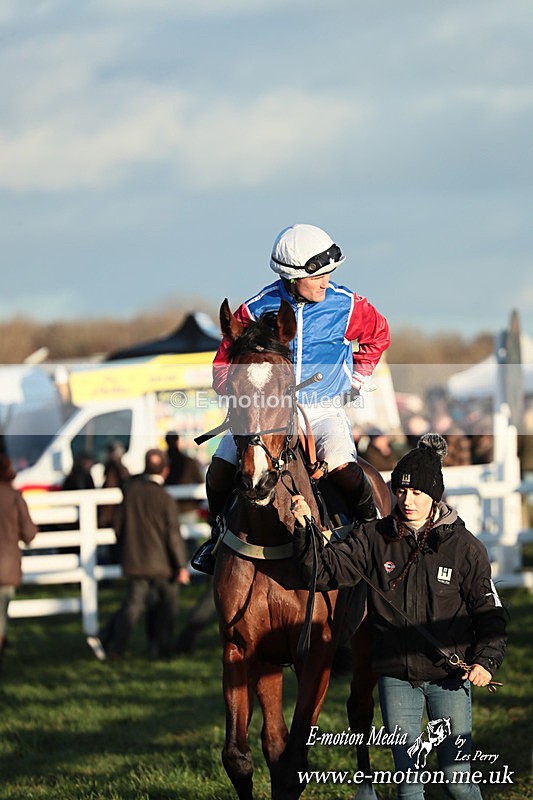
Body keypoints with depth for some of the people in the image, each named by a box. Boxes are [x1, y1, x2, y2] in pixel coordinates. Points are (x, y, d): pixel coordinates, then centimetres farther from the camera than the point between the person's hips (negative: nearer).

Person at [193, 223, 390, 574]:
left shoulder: (345, 305, -3)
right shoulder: (257, 310, -6)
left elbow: (378, 333, 20)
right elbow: (224, 366, 4)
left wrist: (359, 374, 13)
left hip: (324, 409, -1)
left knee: (341, 466, -32)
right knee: (220, 471, -17)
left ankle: (369, 521, -4)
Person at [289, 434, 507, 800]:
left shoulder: (465, 547, -5)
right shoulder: (374, 538, 1)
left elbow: (490, 612, 0)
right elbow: (326, 568, -3)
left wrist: (486, 661, -13)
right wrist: (304, 528, -18)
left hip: (449, 675, -2)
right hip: (396, 677, 2)